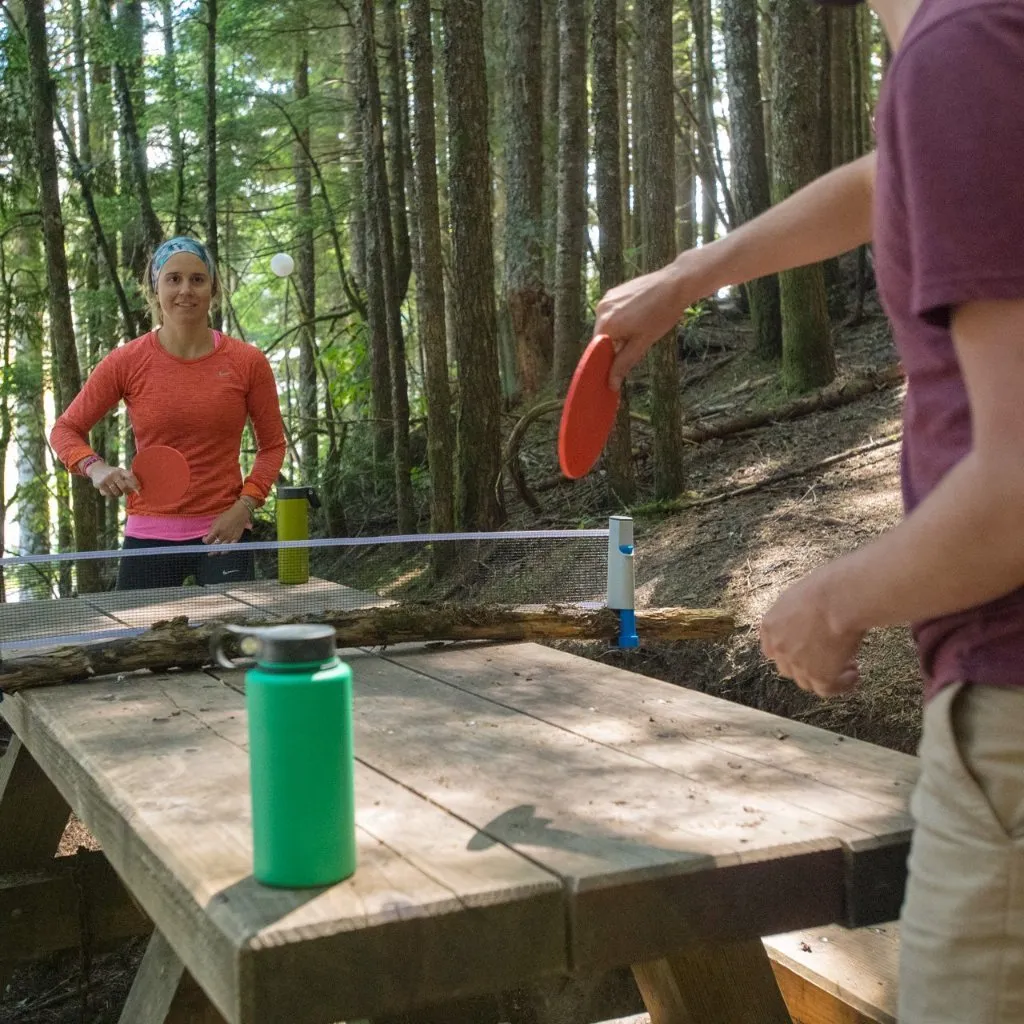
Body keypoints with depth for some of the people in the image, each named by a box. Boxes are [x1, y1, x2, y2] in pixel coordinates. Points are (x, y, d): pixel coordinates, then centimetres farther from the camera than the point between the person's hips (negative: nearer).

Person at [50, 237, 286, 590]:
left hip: (222, 534, 0)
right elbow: (65, 429, 7)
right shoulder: (126, 362, -2)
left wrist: (244, 507, -7)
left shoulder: (247, 362, -2)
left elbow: (272, 445, 8)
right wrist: (96, 468, -13)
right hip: (149, 536, 0)